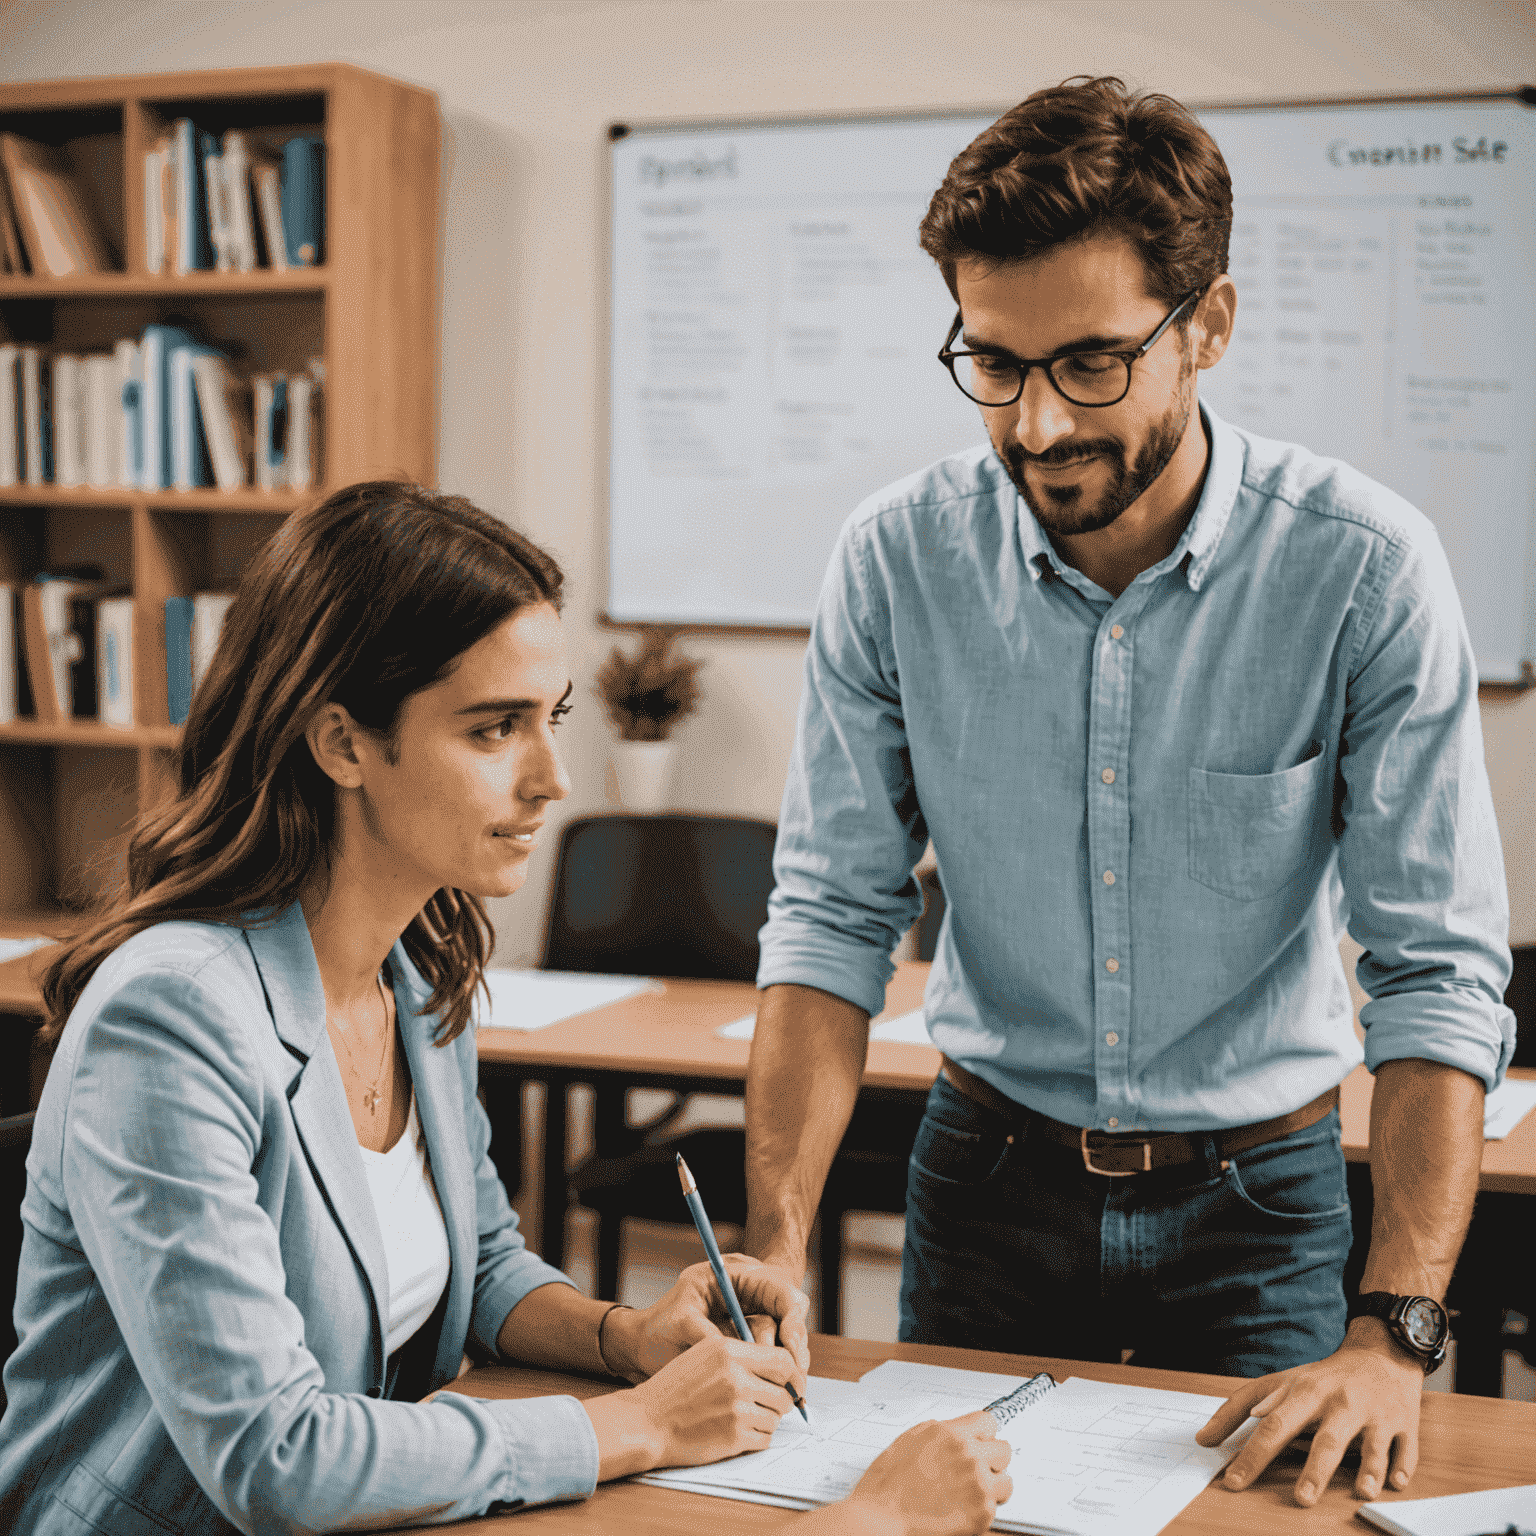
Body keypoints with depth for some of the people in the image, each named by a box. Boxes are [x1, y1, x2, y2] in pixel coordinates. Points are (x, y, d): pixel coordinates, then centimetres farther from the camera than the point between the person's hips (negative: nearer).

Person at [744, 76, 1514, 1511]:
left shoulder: (1364, 567, -18)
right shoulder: (897, 558, -12)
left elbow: (1439, 973, -18)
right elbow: (835, 920, -9)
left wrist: (1393, 1334, -27)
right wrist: (774, 1248, -20)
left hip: (1256, 1194, -1)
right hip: (987, 1178, 2)